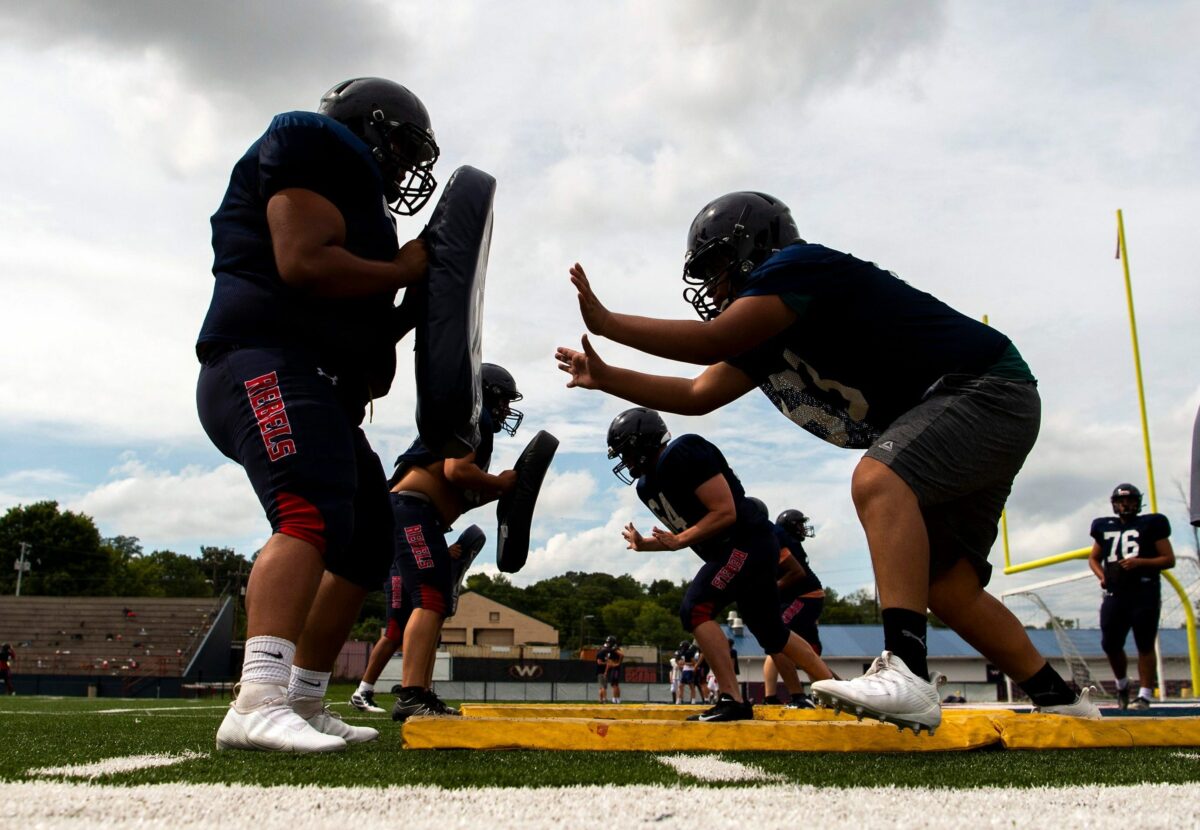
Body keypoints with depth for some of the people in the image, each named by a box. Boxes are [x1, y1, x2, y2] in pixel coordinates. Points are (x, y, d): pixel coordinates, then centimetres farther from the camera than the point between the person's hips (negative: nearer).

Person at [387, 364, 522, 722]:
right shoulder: (474, 418, -3)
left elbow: (458, 498, 24)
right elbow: (456, 471, -19)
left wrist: (498, 490, 13)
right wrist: (500, 483, -5)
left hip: (416, 518, 11)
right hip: (413, 511, -11)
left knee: (433, 604, 12)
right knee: (430, 600, -19)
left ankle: (421, 695, 13)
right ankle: (411, 695, -27)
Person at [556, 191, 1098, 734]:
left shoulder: (797, 265, -15)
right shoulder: (764, 338, 12)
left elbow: (710, 342, -24)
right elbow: (697, 396, 18)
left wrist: (605, 322, -13)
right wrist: (605, 378, 17)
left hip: (988, 390, -10)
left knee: (877, 481, -32)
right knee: (944, 585, 9)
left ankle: (908, 674, -39)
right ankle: (1059, 700, 21)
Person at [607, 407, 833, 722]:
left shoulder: (683, 456, -18)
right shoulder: (648, 486, 11)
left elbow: (725, 513, -21)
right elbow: (689, 533, 19)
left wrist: (680, 539, -20)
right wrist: (643, 544, 5)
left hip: (747, 542, -10)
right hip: (733, 551, 10)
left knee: (696, 610, -19)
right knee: (771, 633, 18)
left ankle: (732, 701, -18)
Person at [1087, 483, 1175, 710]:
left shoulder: (1151, 524, 4)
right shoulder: (1105, 527, 15)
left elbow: (1169, 560, 2)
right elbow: (1093, 558, 25)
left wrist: (1141, 562, -14)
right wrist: (1102, 576, 5)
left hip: (1145, 592, -4)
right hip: (1115, 593, 4)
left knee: (1145, 645, -3)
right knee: (1110, 644, 2)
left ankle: (1145, 695, 2)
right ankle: (1121, 685, 25)